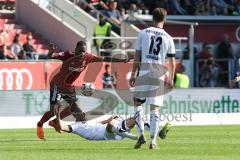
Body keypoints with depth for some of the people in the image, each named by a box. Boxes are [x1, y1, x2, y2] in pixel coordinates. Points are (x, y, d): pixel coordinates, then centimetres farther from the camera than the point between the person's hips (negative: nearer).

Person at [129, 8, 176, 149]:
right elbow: (172, 62, 6)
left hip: (143, 72, -1)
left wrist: (133, 74, 5)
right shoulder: (168, 38, 5)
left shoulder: (143, 33, 3)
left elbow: (137, 56, 1)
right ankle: (153, 141, -1)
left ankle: (141, 135, 0)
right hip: (159, 74, 1)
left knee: (137, 102, 14)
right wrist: (171, 79, 16)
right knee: (155, 108, 3)